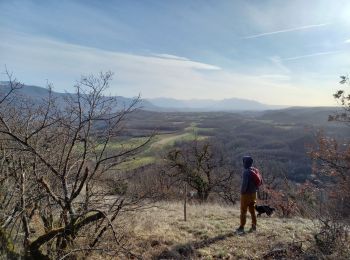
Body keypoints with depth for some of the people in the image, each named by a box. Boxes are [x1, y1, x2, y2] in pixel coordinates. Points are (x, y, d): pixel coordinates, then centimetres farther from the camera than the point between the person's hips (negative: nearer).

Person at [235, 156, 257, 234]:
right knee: (252, 211, 14)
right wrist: (255, 189, 16)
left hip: (246, 194, -8)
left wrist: (242, 191, -11)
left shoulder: (246, 172, -18)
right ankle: (254, 227, 19)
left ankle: (241, 227, 3)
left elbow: (244, 183, -23)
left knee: (243, 211, 0)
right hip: (253, 193, 8)